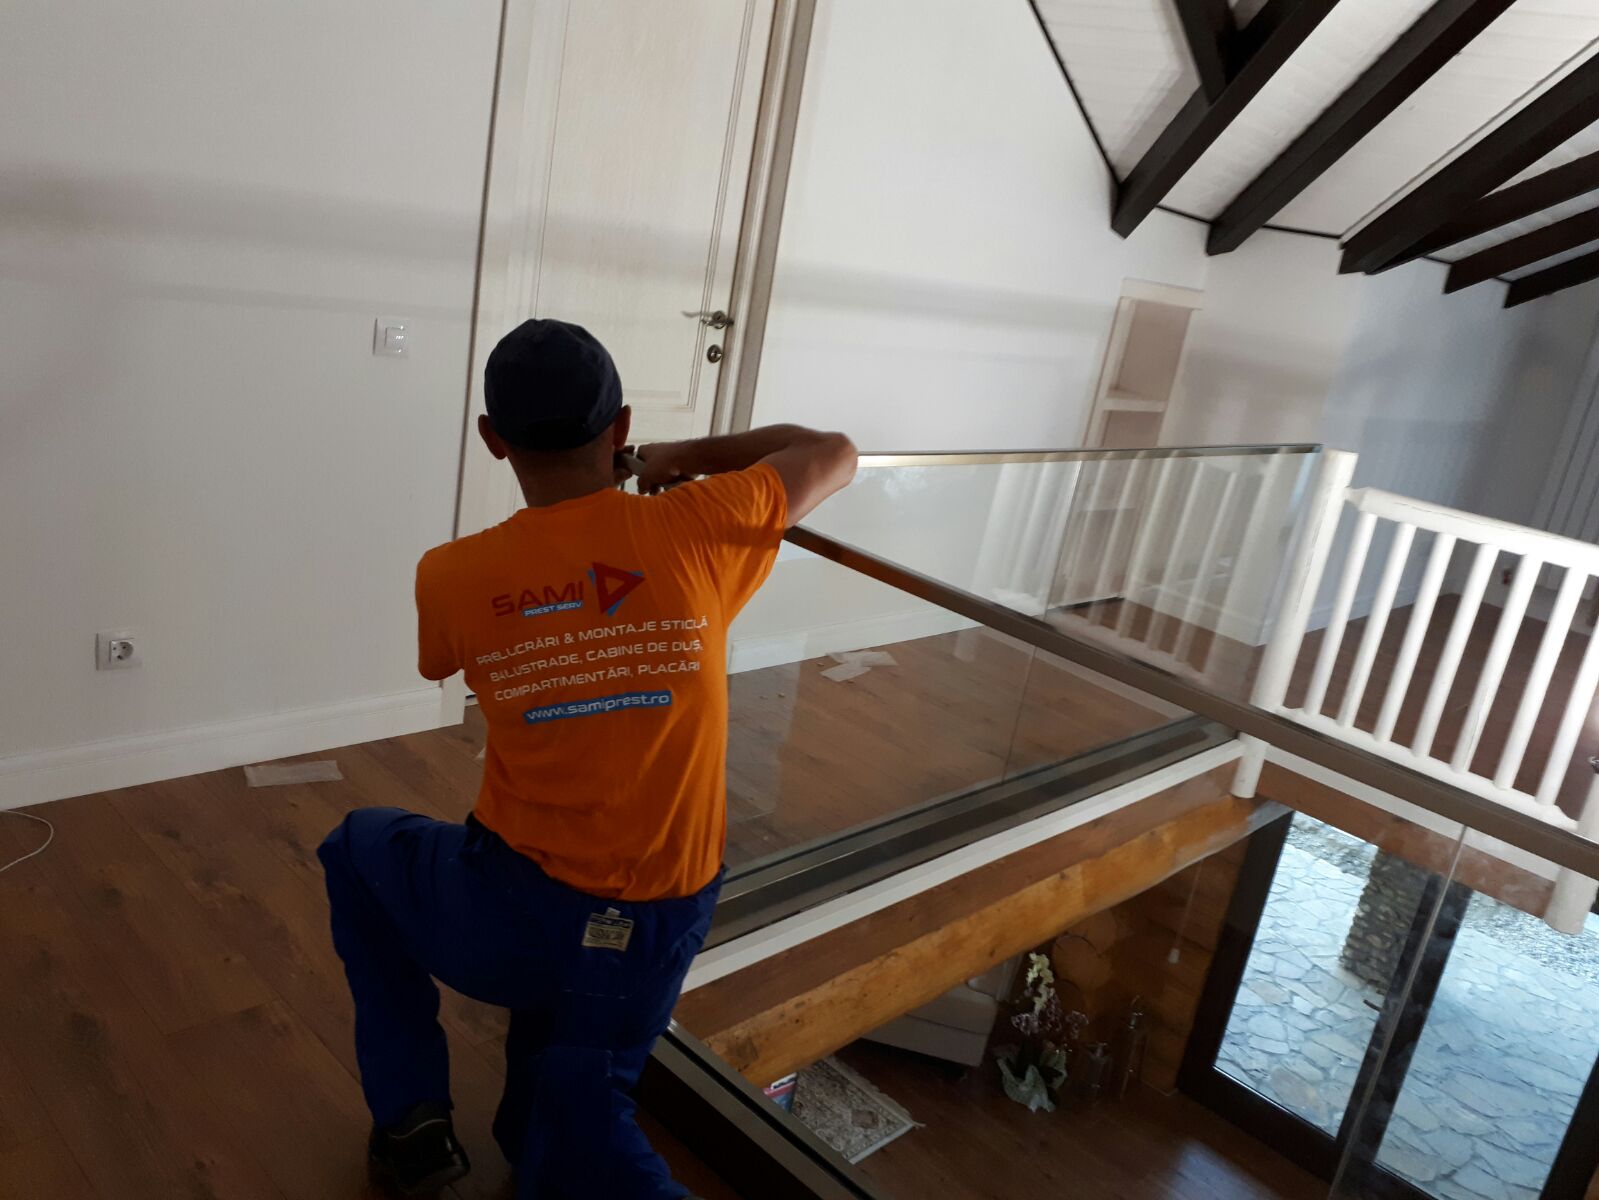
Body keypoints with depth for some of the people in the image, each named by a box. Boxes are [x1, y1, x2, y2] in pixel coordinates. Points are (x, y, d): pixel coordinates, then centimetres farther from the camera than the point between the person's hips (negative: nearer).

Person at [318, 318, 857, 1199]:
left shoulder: (450, 575, -9)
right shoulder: (696, 532, -12)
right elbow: (834, 455, 6)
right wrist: (688, 458, 15)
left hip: (510, 917, -1)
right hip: (652, 937, 2)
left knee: (360, 845, 30)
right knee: (573, 1114, 33)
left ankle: (411, 1117, 24)